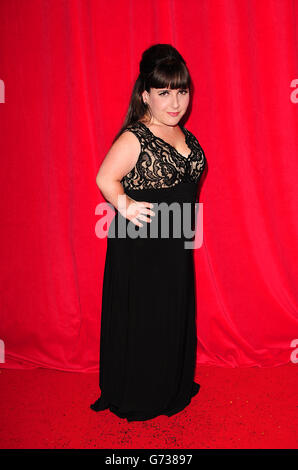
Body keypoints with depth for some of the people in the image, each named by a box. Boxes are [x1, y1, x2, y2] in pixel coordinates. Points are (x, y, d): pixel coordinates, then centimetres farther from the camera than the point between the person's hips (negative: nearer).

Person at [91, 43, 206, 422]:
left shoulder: (184, 135, 8)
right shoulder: (134, 138, -16)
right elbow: (105, 178, -21)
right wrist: (125, 205, -34)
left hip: (175, 243, 8)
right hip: (139, 247, -8)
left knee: (175, 315, 18)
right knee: (139, 321, 6)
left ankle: (173, 388, 40)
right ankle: (134, 398, 29)